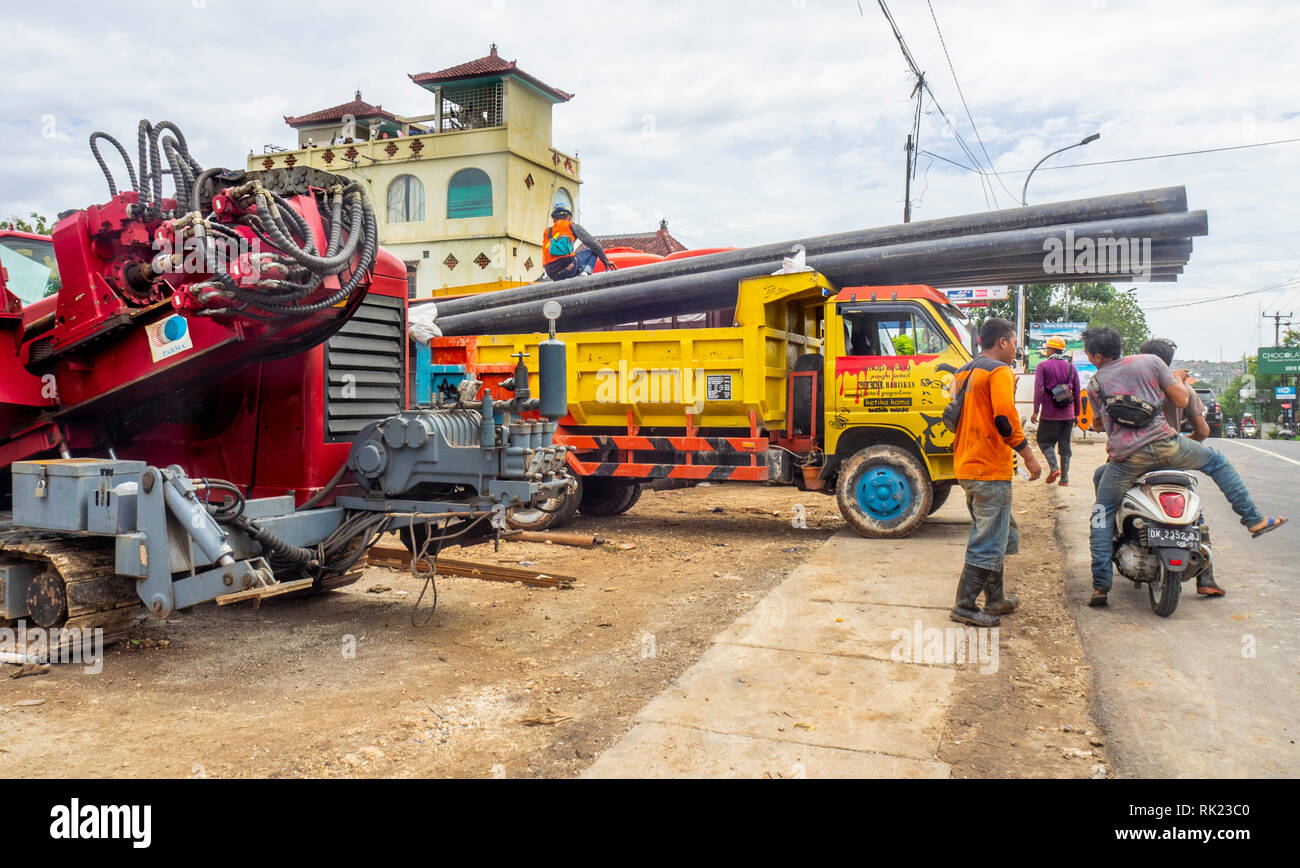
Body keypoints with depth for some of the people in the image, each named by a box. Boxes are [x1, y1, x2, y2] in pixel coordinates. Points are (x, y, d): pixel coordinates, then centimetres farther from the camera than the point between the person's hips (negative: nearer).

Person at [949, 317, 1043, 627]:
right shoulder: (999, 371, -11)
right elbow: (1005, 420, -22)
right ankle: (964, 607, 0)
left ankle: (995, 599, 28)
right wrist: (1029, 457, -14)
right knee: (989, 542, -3)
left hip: (966, 467, 10)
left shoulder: (963, 373, 16)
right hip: (991, 470, -10)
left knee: (997, 535, 21)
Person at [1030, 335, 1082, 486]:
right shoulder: (1071, 367, 10)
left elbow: (1038, 389, -13)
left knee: (1044, 441, 9)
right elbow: (1076, 392, 11)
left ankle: (1054, 468, -12)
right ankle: (1065, 478, 10)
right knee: (1065, 445, 10)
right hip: (1068, 414, 4)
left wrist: (1036, 411, -11)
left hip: (1050, 414, -4)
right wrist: (1077, 413, 18)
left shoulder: (1043, 366, -4)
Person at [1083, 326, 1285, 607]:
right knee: (1216, 461, 30)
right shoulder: (1151, 362, 7)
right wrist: (1183, 383, 29)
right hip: (1163, 444, 1)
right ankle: (1253, 519, 32)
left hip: (1125, 457, -1)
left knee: (1103, 514, 11)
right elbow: (1181, 400, 8)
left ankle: (1100, 586, 4)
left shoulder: (1094, 384, 9)